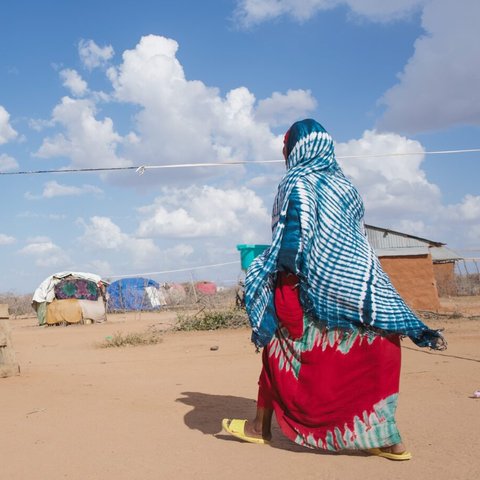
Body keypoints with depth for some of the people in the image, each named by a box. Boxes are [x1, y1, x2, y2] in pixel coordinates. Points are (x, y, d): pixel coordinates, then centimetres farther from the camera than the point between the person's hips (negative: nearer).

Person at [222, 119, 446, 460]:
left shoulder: (298, 181, -6)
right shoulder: (343, 182, 15)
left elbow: (293, 232, -17)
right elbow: (357, 236, 17)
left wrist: (282, 276, -9)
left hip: (313, 286, -7)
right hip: (354, 284, 7)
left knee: (280, 349, 8)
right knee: (362, 359, 10)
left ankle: (261, 426, 18)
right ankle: (386, 439, 13)